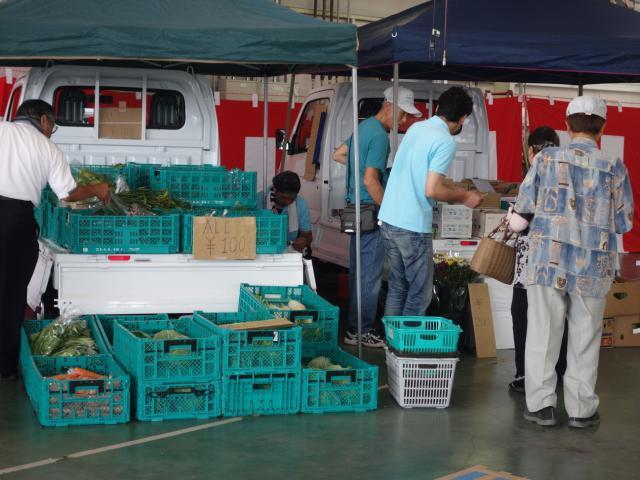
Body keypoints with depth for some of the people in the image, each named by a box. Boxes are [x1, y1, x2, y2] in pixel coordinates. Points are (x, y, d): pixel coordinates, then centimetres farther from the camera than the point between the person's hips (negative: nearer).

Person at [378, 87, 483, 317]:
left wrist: (455, 191, 30)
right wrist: (464, 198, -3)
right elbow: (431, 190, -19)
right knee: (420, 294, 3)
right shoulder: (446, 142, -14)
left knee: (396, 287, 16)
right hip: (412, 226, -8)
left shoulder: (416, 128, 11)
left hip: (388, 219, 8)